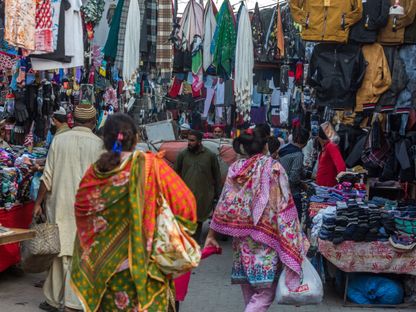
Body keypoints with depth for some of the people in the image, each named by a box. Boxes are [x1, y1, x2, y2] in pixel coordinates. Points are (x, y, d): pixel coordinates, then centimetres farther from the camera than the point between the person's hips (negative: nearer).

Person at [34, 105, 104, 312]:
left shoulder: (59, 140, -1)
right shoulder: (98, 144, -4)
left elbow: (47, 176, 0)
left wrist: (38, 202, 8)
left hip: (60, 204, 2)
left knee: (58, 249, 11)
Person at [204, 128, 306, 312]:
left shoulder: (235, 169, 3)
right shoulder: (273, 167, -8)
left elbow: (223, 205, 4)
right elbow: (284, 206, -11)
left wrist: (211, 235, 11)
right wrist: (292, 242, -5)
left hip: (242, 238, 5)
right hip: (266, 238, -5)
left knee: (249, 292, 18)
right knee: (266, 291, -1)